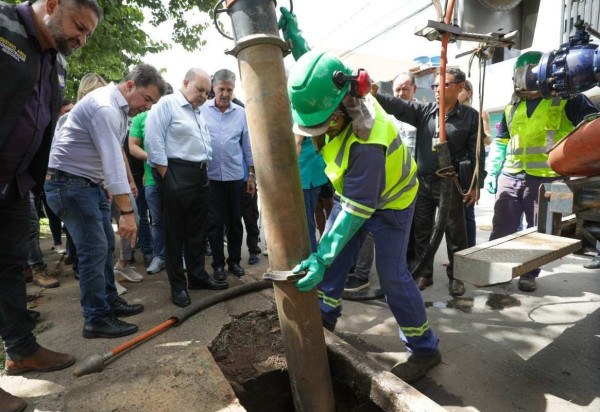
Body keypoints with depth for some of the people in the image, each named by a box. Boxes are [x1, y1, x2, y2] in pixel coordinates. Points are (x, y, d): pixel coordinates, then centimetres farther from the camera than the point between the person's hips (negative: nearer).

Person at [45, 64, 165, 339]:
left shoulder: (119, 107, 11)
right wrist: (127, 211, -32)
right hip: (69, 183, -10)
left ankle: (110, 301, 24)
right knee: (94, 249, -10)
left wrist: (107, 188, 15)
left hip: (91, 183, 10)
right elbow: (113, 162, -30)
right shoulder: (104, 107, -22)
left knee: (106, 245, 12)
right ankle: (96, 319, 0)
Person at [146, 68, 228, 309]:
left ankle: (198, 276, 25)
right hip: (176, 175, -8)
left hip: (201, 176, 8)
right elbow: (153, 142, -14)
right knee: (175, 233, 0)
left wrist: (204, 169, 11)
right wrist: (166, 177, -15)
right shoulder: (166, 104, -6)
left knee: (197, 232, 13)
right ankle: (178, 286, 10)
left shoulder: (199, 112, 20)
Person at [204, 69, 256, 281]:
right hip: (210, 176, -1)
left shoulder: (241, 113, 3)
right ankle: (218, 264, 19)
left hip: (235, 176, 2)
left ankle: (234, 260, 25)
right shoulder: (202, 111, -1)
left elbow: (248, 146, 6)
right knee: (215, 222, 6)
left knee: (235, 221, 10)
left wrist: (251, 174, 6)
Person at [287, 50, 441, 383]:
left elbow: (357, 210, -37)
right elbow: (311, 67, 7)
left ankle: (425, 349, 11)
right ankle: (326, 315, 31)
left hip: (389, 200, -7)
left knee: (392, 275, -7)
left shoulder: (367, 142, -41)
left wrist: (322, 257, -39)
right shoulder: (336, 99, -18)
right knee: (333, 258, 9)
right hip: (352, 191, 8)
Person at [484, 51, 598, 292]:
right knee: (501, 230, 6)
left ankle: (529, 274, 23)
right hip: (509, 178, 3)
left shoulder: (567, 100, 1)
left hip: (546, 179, -3)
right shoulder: (512, 107, 14)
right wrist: (491, 172, 10)